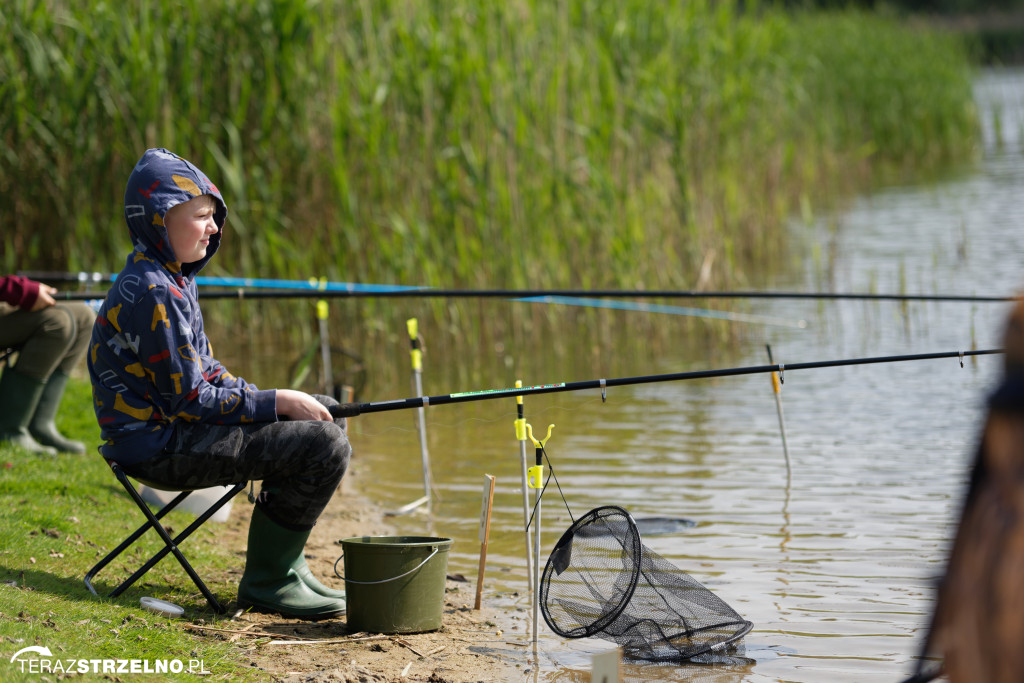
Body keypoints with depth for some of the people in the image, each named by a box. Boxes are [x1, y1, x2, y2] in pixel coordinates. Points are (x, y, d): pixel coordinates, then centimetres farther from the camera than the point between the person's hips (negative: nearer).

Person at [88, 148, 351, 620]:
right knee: (326, 447, -19)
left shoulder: (173, 279, 13)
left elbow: (205, 368, 19)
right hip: (159, 446, -11)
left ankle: (283, 561, 18)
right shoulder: (151, 293, -20)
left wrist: (269, 401, 4)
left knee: (325, 413, 17)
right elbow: (188, 399, -21)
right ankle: (266, 581, -8)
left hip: (176, 422, 11)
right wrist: (276, 403, -13)